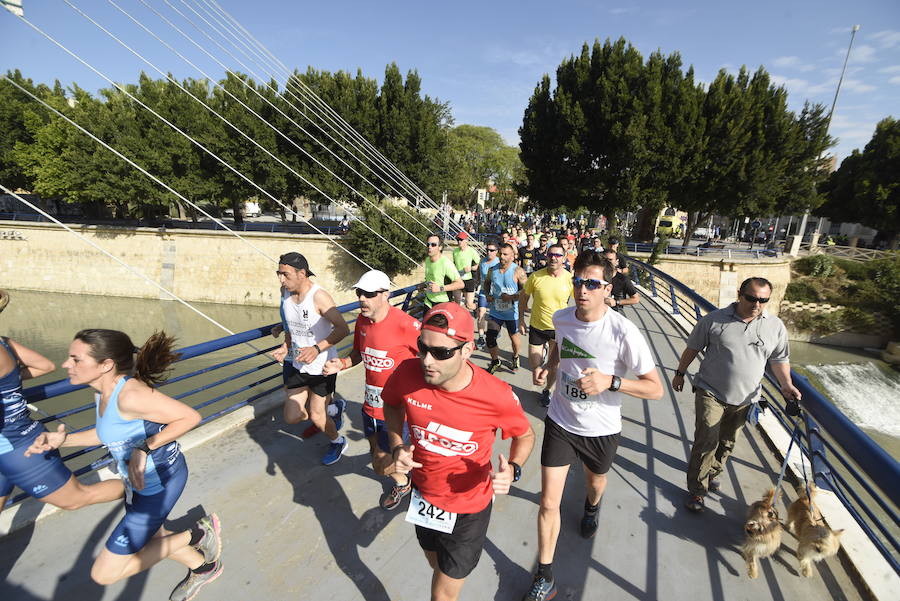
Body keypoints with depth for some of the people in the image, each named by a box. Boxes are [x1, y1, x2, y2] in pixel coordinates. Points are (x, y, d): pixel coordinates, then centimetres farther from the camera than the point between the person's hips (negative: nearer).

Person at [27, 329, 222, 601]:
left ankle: (197, 535, 11)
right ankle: (203, 568, 53)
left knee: (104, 573, 3)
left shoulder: (130, 395, -31)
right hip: (138, 480, 9)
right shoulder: (102, 392, -1)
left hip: (160, 483, -9)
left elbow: (190, 417, -29)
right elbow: (108, 433, 15)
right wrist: (63, 439, 2)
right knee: (149, 539, 30)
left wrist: (144, 448, -29)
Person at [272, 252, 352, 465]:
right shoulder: (286, 293, -1)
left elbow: (343, 329, -26)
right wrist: (285, 347, 0)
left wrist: (317, 348, -36)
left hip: (322, 365, -7)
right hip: (296, 363, 7)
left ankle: (338, 442, 36)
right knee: (292, 417, 7)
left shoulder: (318, 296, -23)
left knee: (316, 416, 3)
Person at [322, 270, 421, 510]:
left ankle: (402, 484, 39)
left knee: (381, 465, 5)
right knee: (375, 452, 23)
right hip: (370, 403, 7)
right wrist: (341, 364, -6)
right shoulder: (362, 320, -2)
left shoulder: (407, 325, -25)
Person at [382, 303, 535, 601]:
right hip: (423, 496, 4)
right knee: (437, 566, 33)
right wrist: (397, 445, -12)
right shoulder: (407, 374, -24)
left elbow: (525, 435, -8)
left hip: (468, 507, -3)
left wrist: (513, 470, -26)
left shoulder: (497, 396, -30)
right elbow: (392, 404, 2)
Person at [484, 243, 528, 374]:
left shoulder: (518, 271, -14)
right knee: (490, 338, -2)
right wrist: (487, 295, 2)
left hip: (512, 312, -3)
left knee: (514, 337, 16)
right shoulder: (492, 270, -1)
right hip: (495, 311, 3)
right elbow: (486, 283, 18)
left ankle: (515, 358, 44)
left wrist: (513, 297, -24)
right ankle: (495, 361, 21)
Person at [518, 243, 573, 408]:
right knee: (534, 366, 6)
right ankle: (543, 349, 40)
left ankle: (546, 391, 41)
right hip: (537, 327, 0)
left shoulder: (570, 279, -14)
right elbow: (523, 297, 2)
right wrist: (521, 319, 0)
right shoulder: (536, 276, -14)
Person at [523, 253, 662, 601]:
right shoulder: (560, 319, -12)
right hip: (560, 423, 2)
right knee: (548, 503, 2)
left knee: (595, 481, 30)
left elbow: (656, 389, -20)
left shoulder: (623, 332, -26)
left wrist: (610, 381, -34)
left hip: (601, 430, -1)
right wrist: (546, 368, -7)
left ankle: (591, 508, 67)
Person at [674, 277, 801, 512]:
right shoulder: (714, 319, -10)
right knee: (706, 442, -7)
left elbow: (780, 359, 11)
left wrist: (786, 384, -5)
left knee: (727, 442, 18)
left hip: (744, 398, 4)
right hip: (710, 393, -4)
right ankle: (697, 489, 5)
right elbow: (692, 348, 0)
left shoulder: (776, 327, 0)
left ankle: (712, 474, 41)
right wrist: (680, 373, 7)